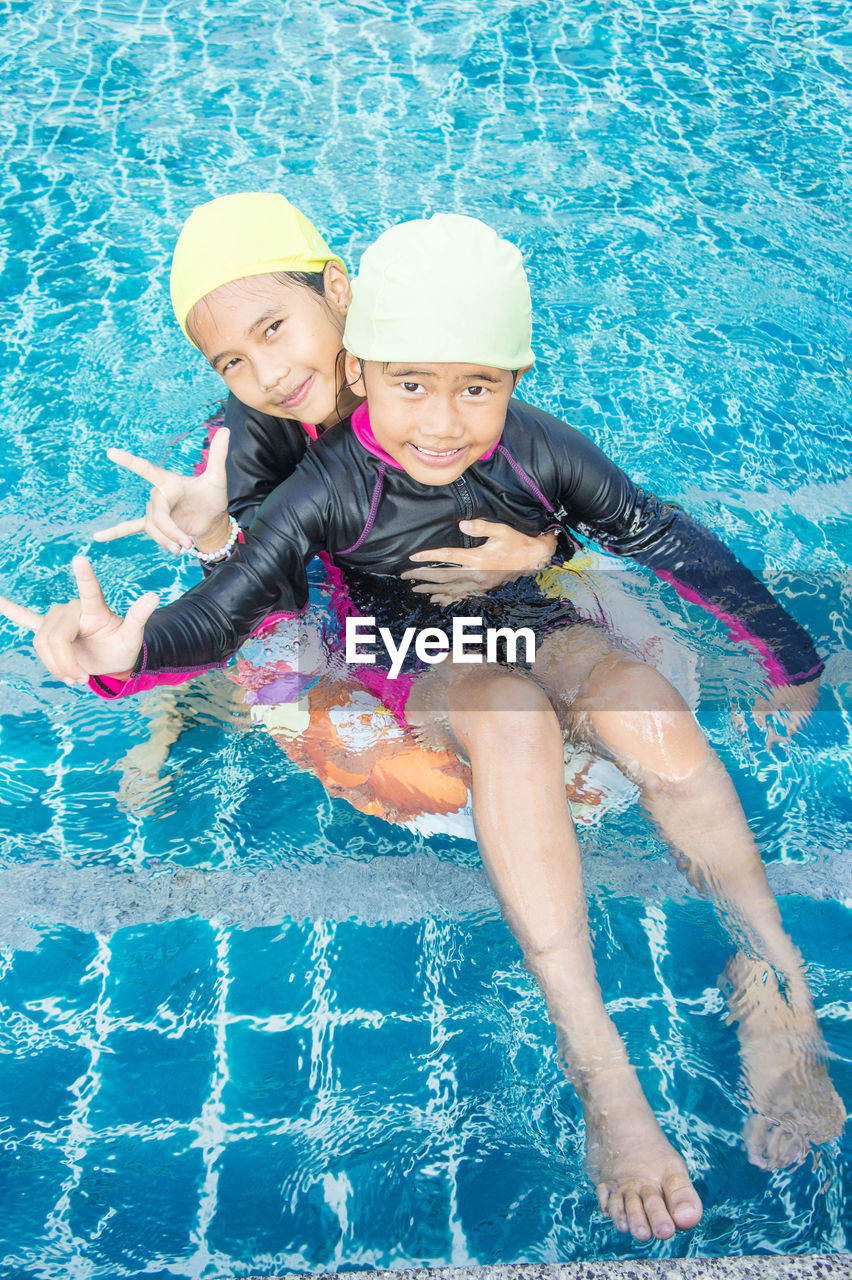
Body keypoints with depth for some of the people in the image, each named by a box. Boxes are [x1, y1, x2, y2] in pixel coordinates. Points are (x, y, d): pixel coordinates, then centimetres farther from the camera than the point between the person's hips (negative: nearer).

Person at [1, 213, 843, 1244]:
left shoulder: (539, 452, -15)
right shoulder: (331, 490, -20)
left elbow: (668, 540, -4)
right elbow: (217, 615, -23)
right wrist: (123, 650, -46)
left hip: (539, 632, 2)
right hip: (423, 668, -2)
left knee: (645, 708, -31)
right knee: (511, 719, -37)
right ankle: (592, 1056, -37)